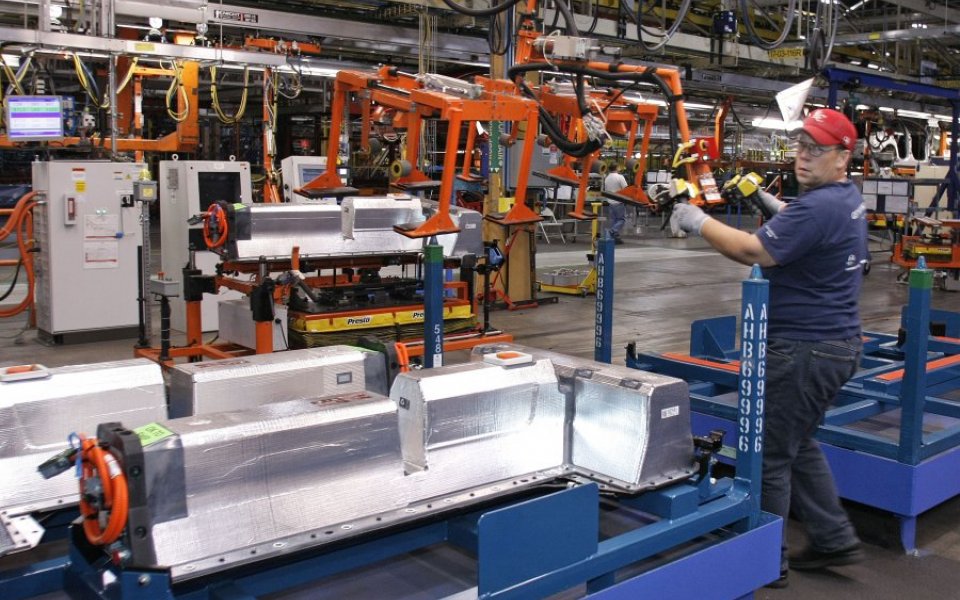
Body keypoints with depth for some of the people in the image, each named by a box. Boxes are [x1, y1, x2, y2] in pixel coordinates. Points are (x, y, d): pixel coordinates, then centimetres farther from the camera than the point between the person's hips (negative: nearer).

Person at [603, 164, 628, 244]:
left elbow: (605, 190, 15)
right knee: (622, 219, 1)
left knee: (613, 220, 11)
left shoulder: (606, 178, 8)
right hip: (619, 202, -6)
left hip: (610, 202, 6)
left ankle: (614, 238, 9)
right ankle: (612, 231, -17)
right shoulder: (620, 177, -11)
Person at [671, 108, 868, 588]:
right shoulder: (848, 199, 11)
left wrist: (698, 221, -14)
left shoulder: (817, 206, -21)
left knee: (769, 457, 0)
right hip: (835, 344, 11)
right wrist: (780, 210, 17)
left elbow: (753, 251, -25)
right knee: (798, 444, 23)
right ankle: (835, 540, 30)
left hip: (804, 350, -10)